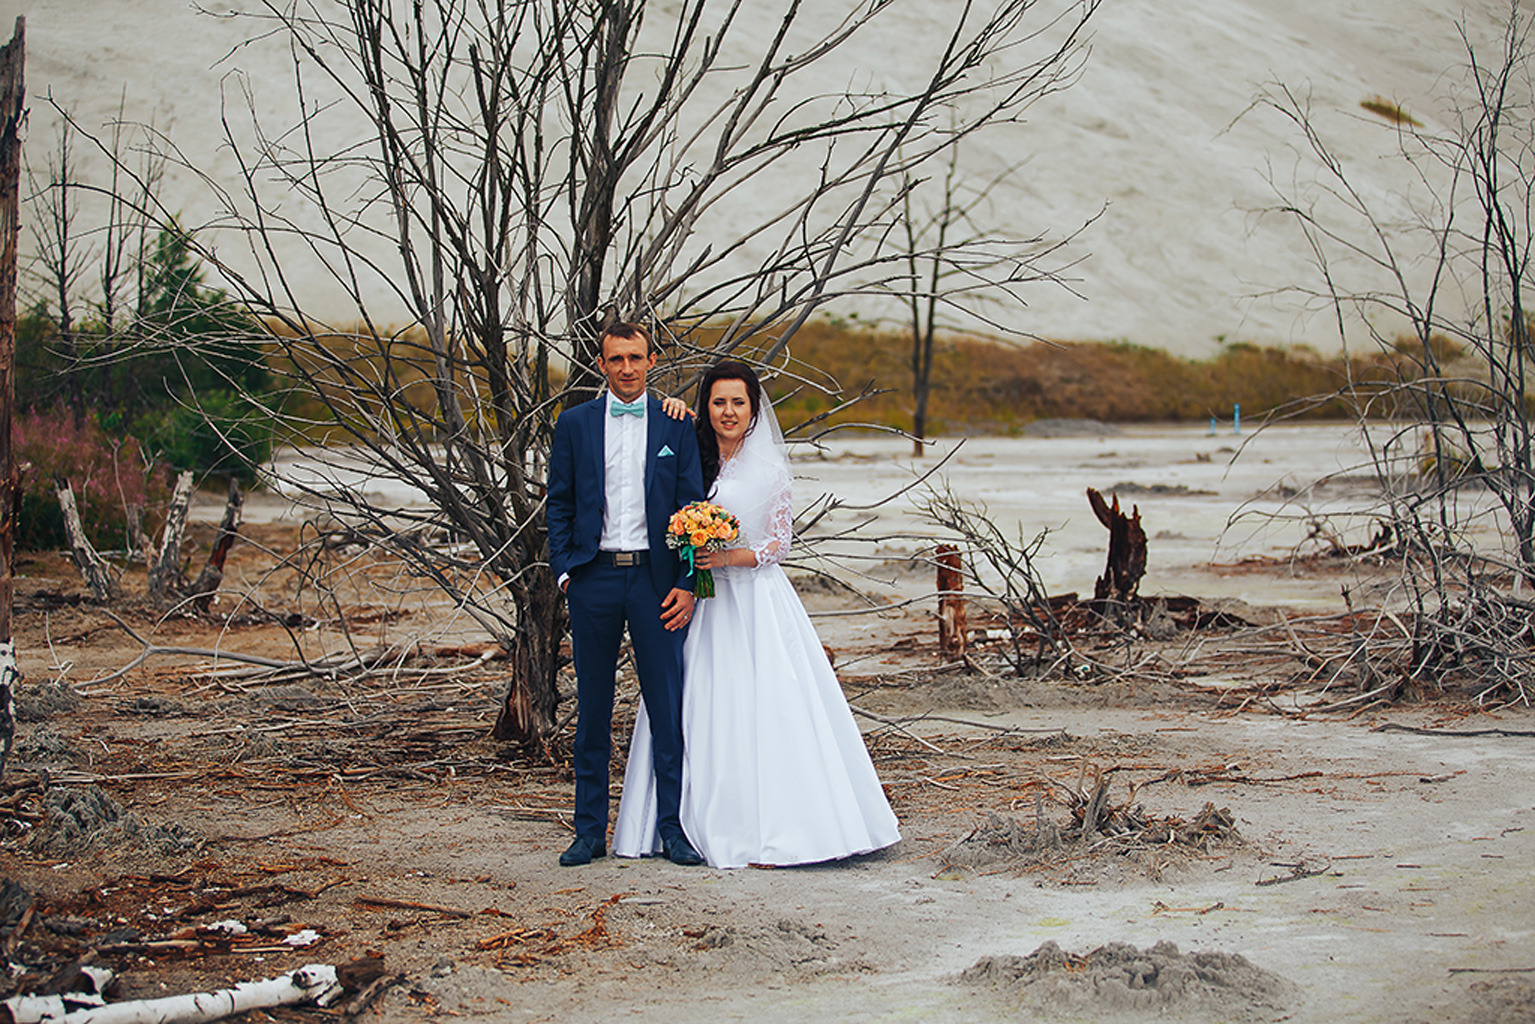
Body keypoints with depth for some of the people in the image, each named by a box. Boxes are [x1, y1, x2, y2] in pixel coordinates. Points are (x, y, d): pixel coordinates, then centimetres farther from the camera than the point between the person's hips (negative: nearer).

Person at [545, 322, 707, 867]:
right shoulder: (574, 424, 6)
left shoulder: (676, 426, 5)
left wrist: (686, 584, -4)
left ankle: (671, 827, 7)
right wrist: (564, 571, -3)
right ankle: (590, 829, 13)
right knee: (592, 709, 6)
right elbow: (558, 504, 8)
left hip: (655, 579, -1)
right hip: (593, 578, 1)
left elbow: (691, 508, 3)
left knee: (668, 708, 0)